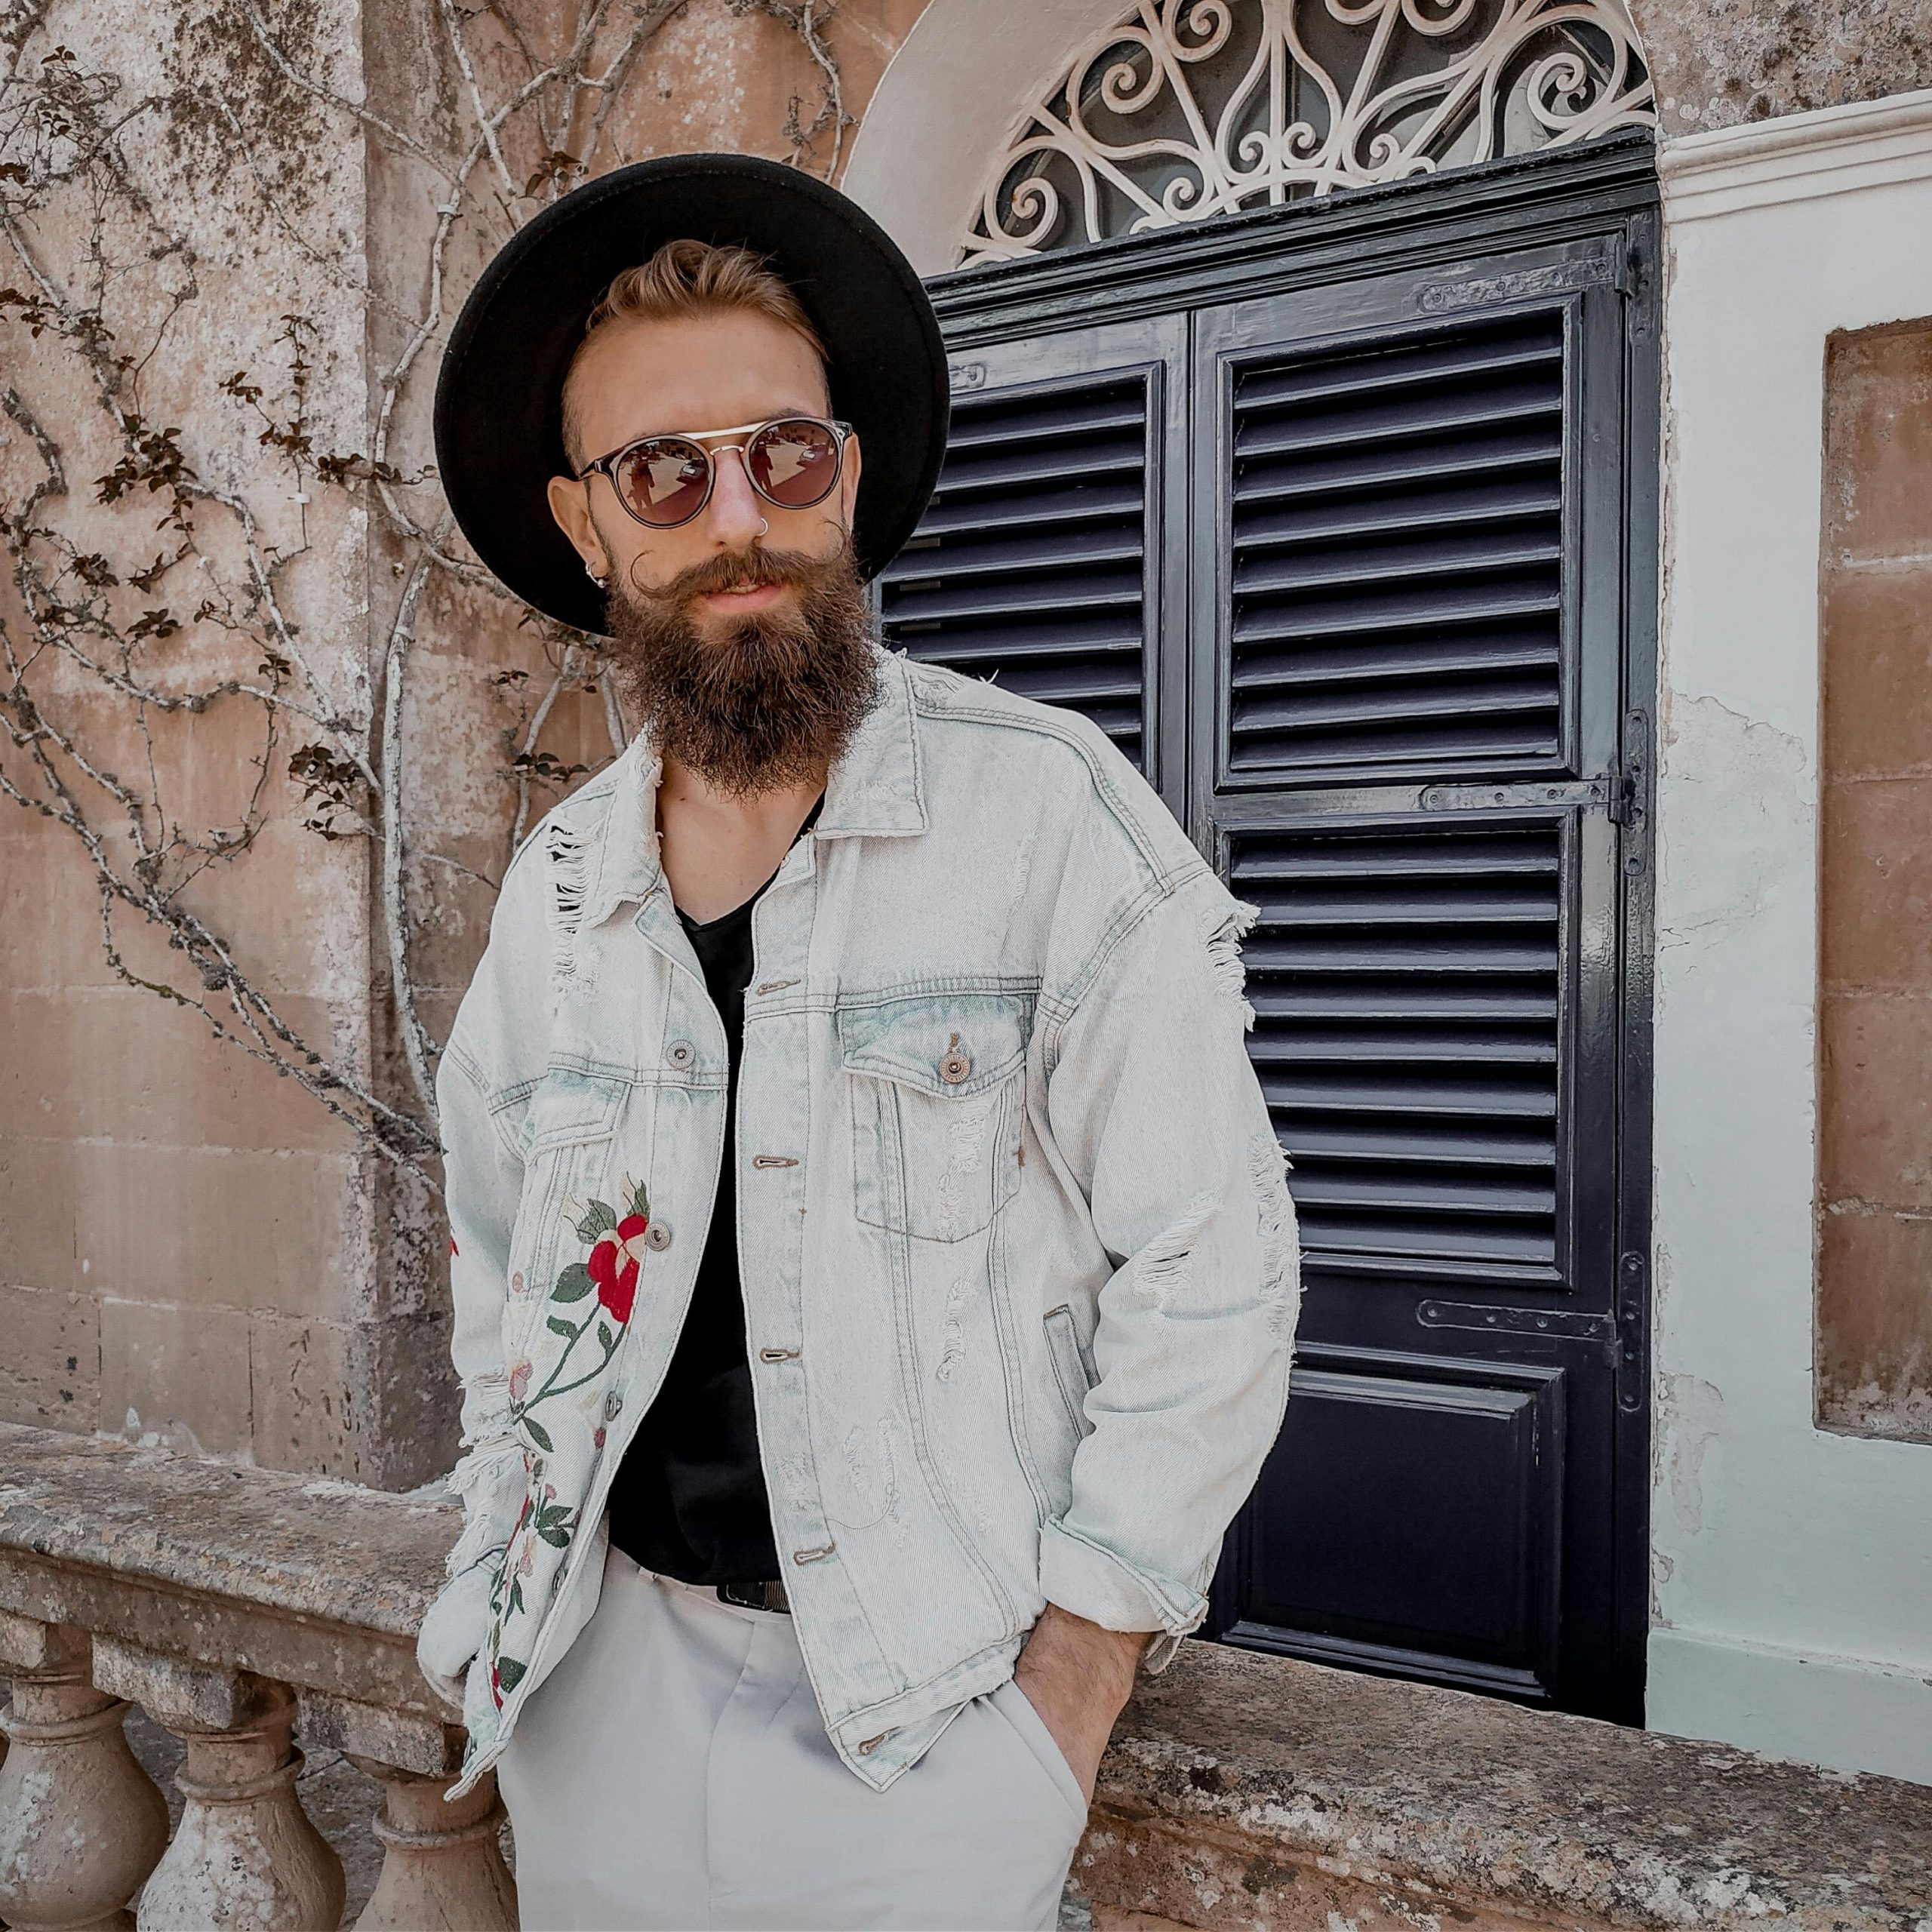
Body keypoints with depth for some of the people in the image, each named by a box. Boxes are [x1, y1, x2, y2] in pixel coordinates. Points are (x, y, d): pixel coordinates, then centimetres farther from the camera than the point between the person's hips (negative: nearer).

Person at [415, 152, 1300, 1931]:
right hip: (613, 1666, 5)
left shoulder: (1048, 807, -14)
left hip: (937, 1694, -4)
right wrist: (515, 1583, 10)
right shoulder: (561, 888, 1)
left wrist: (1079, 1667, -12)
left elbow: (1209, 1269, -13)